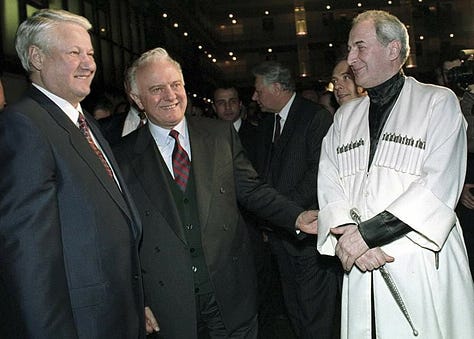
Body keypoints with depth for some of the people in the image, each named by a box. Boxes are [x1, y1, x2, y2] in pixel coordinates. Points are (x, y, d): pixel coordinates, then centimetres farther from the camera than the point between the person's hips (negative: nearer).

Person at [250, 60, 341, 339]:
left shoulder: (317, 117, -8)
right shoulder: (266, 124, 16)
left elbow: (320, 172, -16)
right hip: (280, 233, 7)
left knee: (317, 312, -1)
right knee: (294, 308, 15)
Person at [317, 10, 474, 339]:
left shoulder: (438, 102, 0)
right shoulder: (345, 116, 15)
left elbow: (440, 185, -12)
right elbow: (329, 184, 5)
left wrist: (367, 232, -17)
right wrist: (347, 234, -14)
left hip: (424, 266, -3)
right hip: (360, 268, 4)